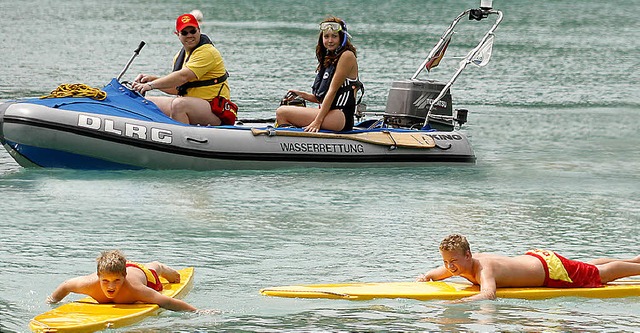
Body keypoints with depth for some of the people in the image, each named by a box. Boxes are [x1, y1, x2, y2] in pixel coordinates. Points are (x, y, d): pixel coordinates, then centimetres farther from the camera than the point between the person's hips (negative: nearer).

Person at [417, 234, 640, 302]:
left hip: (551, 270, -8)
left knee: (601, 273, 14)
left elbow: (488, 294, -57)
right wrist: (424, 278, -13)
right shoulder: (458, 265, -12)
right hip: (533, 259, 8)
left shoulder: (483, 269, -37)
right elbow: (435, 274, 9)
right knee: (590, 269, 30)